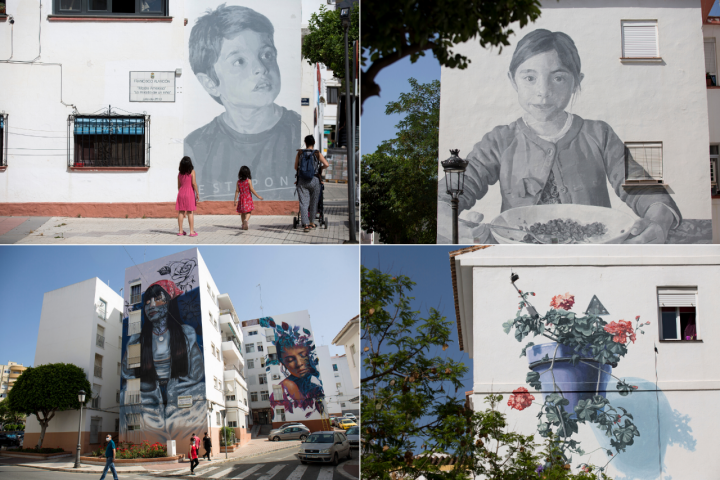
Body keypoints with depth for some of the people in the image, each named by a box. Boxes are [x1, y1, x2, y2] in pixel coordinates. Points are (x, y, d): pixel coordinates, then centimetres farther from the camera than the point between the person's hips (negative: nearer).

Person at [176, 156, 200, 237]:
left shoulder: (180, 174, 8)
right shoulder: (192, 172, -6)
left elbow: (179, 185, 12)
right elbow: (194, 183, -12)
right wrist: (197, 193, -7)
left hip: (181, 192, 4)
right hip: (189, 193, -4)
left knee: (181, 212, 6)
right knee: (190, 212, -3)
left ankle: (180, 231, 9)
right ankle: (192, 231, -3)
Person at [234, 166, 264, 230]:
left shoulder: (238, 181, 1)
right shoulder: (249, 180, -9)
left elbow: (237, 191, 1)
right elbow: (252, 190, -11)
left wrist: (235, 199, 5)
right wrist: (258, 196, -4)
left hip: (241, 198, 4)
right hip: (248, 197, -4)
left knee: (242, 212, 14)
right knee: (248, 211, -4)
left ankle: (244, 225, 22)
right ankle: (246, 220, -32)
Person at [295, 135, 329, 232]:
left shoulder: (299, 153, 4)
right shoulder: (317, 154, 0)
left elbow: (296, 167, 10)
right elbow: (326, 164, -9)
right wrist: (320, 169, 11)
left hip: (302, 181, 0)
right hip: (314, 180, 0)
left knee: (303, 203, -2)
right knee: (313, 202, 15)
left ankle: (305, 224, -13)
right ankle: (311, 222, 27)